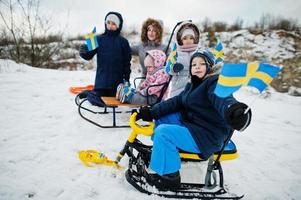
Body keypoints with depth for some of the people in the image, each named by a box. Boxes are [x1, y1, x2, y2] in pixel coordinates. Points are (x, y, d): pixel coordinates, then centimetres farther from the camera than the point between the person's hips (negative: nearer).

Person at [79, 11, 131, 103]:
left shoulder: (123, 41, 1)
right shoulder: (99, 39, 3)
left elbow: (127, 61, 2)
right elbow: (88, 56, 1)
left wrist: (126, 78, 0)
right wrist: (83, 52, -21)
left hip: (117, 81, 0)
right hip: (101, 79, 0)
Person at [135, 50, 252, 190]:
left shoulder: (215, 82, -15)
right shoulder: (192, 85, 14)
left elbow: (223, 99, -36)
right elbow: (175, 102, 7)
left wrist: (233, 109, -61)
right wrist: (151, 112, -4)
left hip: (207, 136, -9)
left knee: (163, 132, -24)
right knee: (160, 117, 16)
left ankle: (170, 177, -9)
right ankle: (159, 150, 33)